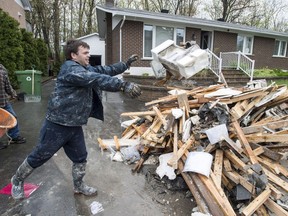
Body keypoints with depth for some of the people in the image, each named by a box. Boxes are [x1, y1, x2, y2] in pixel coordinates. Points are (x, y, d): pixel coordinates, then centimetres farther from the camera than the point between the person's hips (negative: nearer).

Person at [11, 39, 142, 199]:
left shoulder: (86, 68, 10)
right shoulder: (70, 69, -22)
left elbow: (106, 70, 14)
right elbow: (97, 79, -35)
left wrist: (126, 64, 11)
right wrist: (124, 85, -41)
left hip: (74, 126, 9)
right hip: (57, 125, -9)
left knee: (80, 157, 17)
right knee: (39, 157, 11)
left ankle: (79, 186, 38)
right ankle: (18, 180, 37)